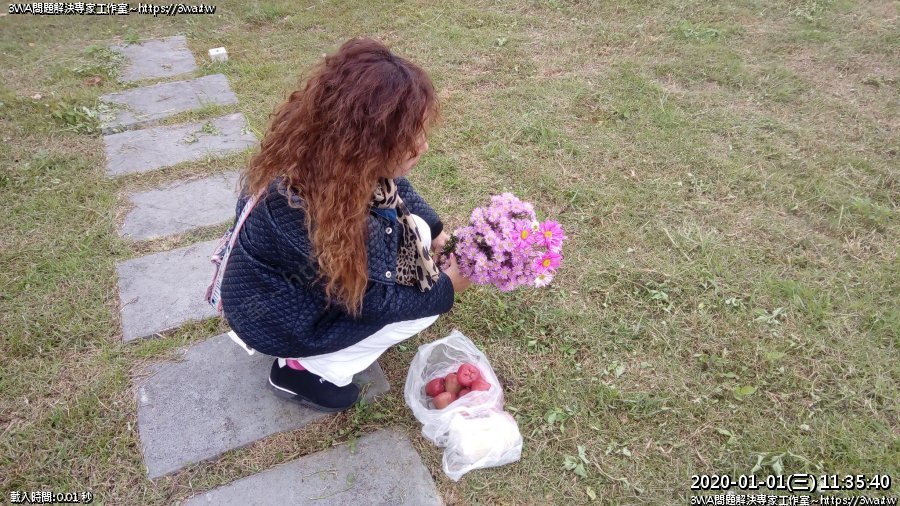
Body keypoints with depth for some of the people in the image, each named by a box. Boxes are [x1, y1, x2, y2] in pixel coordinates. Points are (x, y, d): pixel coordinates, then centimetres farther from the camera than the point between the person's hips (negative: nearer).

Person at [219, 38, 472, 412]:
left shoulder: (323, 152, -19)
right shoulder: (310, 216, -41)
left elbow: (396, 189, 4)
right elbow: (374, 299, -26)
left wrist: (437, 233, -1)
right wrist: (447, 287, -13)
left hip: (296, 278, 8)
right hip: (276, 317, -7)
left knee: (412, 229, 1)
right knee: (422, 295, -9)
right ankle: (302, 369, 3)